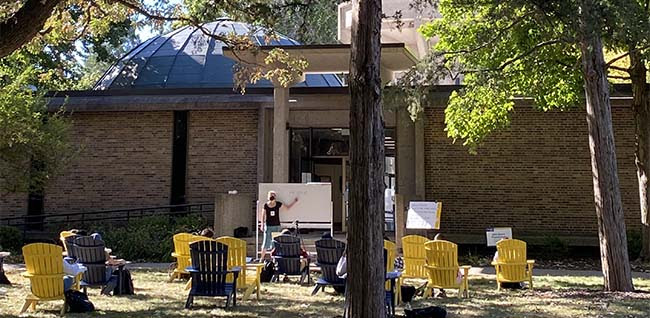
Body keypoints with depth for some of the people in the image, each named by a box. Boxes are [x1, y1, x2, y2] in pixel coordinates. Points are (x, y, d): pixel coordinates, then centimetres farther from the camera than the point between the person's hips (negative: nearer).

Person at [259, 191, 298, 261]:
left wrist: (294, 201, 8)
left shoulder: (278, 204, 0)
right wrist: (262, 225, 0)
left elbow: (287, 207, 14)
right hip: (268, 226, -1)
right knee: (266, 241, -2)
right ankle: (262, 257, 9)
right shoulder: (265, 205, -2)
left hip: (276, 226, 1)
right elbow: (263, 216, 4)